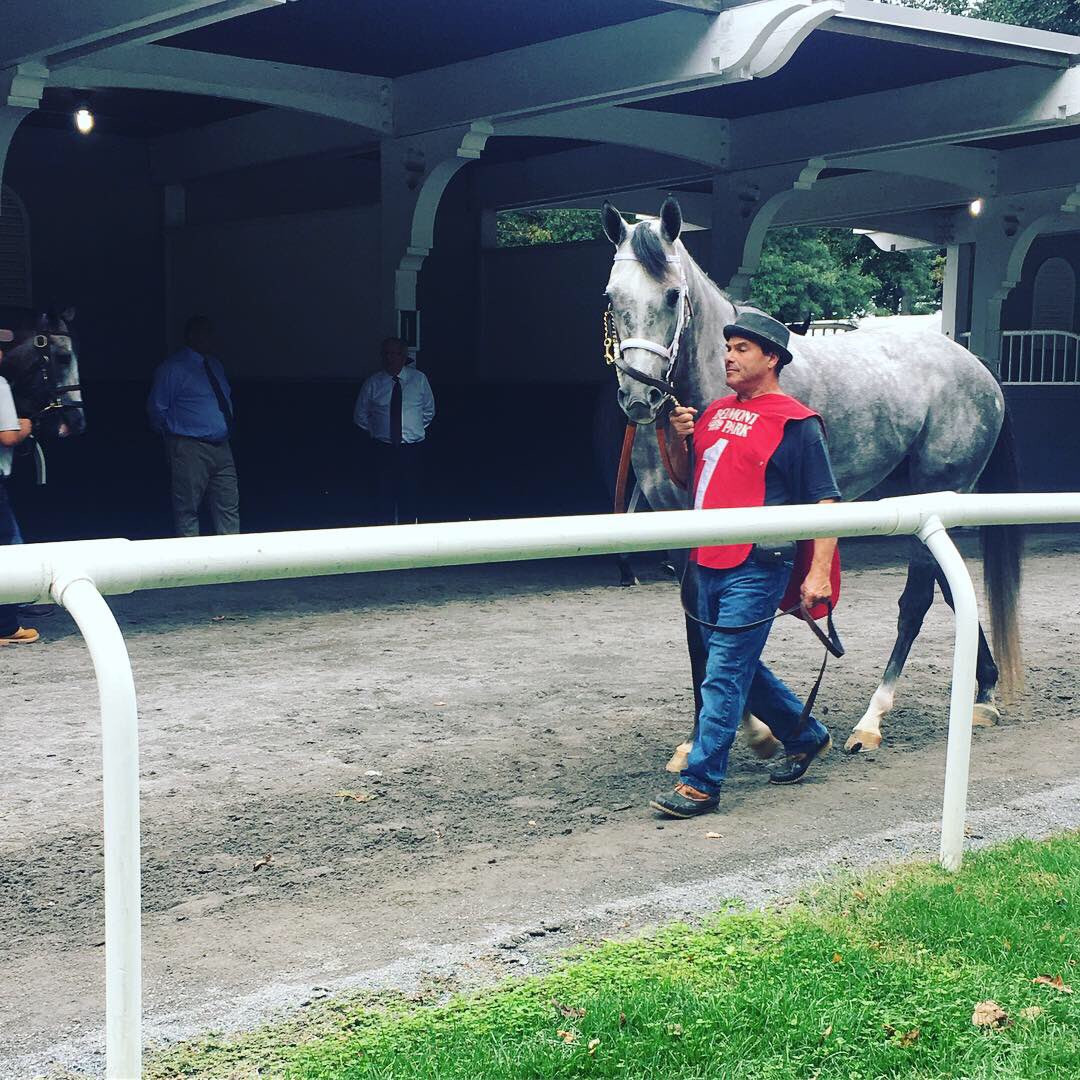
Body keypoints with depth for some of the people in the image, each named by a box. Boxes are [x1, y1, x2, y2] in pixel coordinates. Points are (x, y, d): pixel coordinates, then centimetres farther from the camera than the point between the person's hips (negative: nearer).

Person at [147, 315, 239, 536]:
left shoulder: (215, 366, 16)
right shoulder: (174, 369, -7)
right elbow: (156, 408, -7)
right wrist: (174, 430, 3)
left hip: (221, 448, 7)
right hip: (190, 449, -7)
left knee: (229, 509, 6)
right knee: (187, 511, -1)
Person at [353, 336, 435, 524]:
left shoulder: (419, 379, 2)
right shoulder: (372, 383, 1)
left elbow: (429, 410, 15)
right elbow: (360, 416, 13)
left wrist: (415, 430, 10)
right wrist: (376, 431, 10)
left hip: (413, 448, 0)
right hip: (384, 449, 0)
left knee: (410, 493, 2)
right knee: (385, 494, 0)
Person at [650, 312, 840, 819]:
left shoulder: (795, 424, -7)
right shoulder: (715, 412, 14)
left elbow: (826, 501, -9)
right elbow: (687, 480, 23)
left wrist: (819, 572, -18)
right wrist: (679, 439, 2)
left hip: (754, 570, -8)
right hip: (708, 564, 8)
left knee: (724, 673, -8)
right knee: (741, 666, 18)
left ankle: (701, 782, -3)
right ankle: (805, 737, 38)